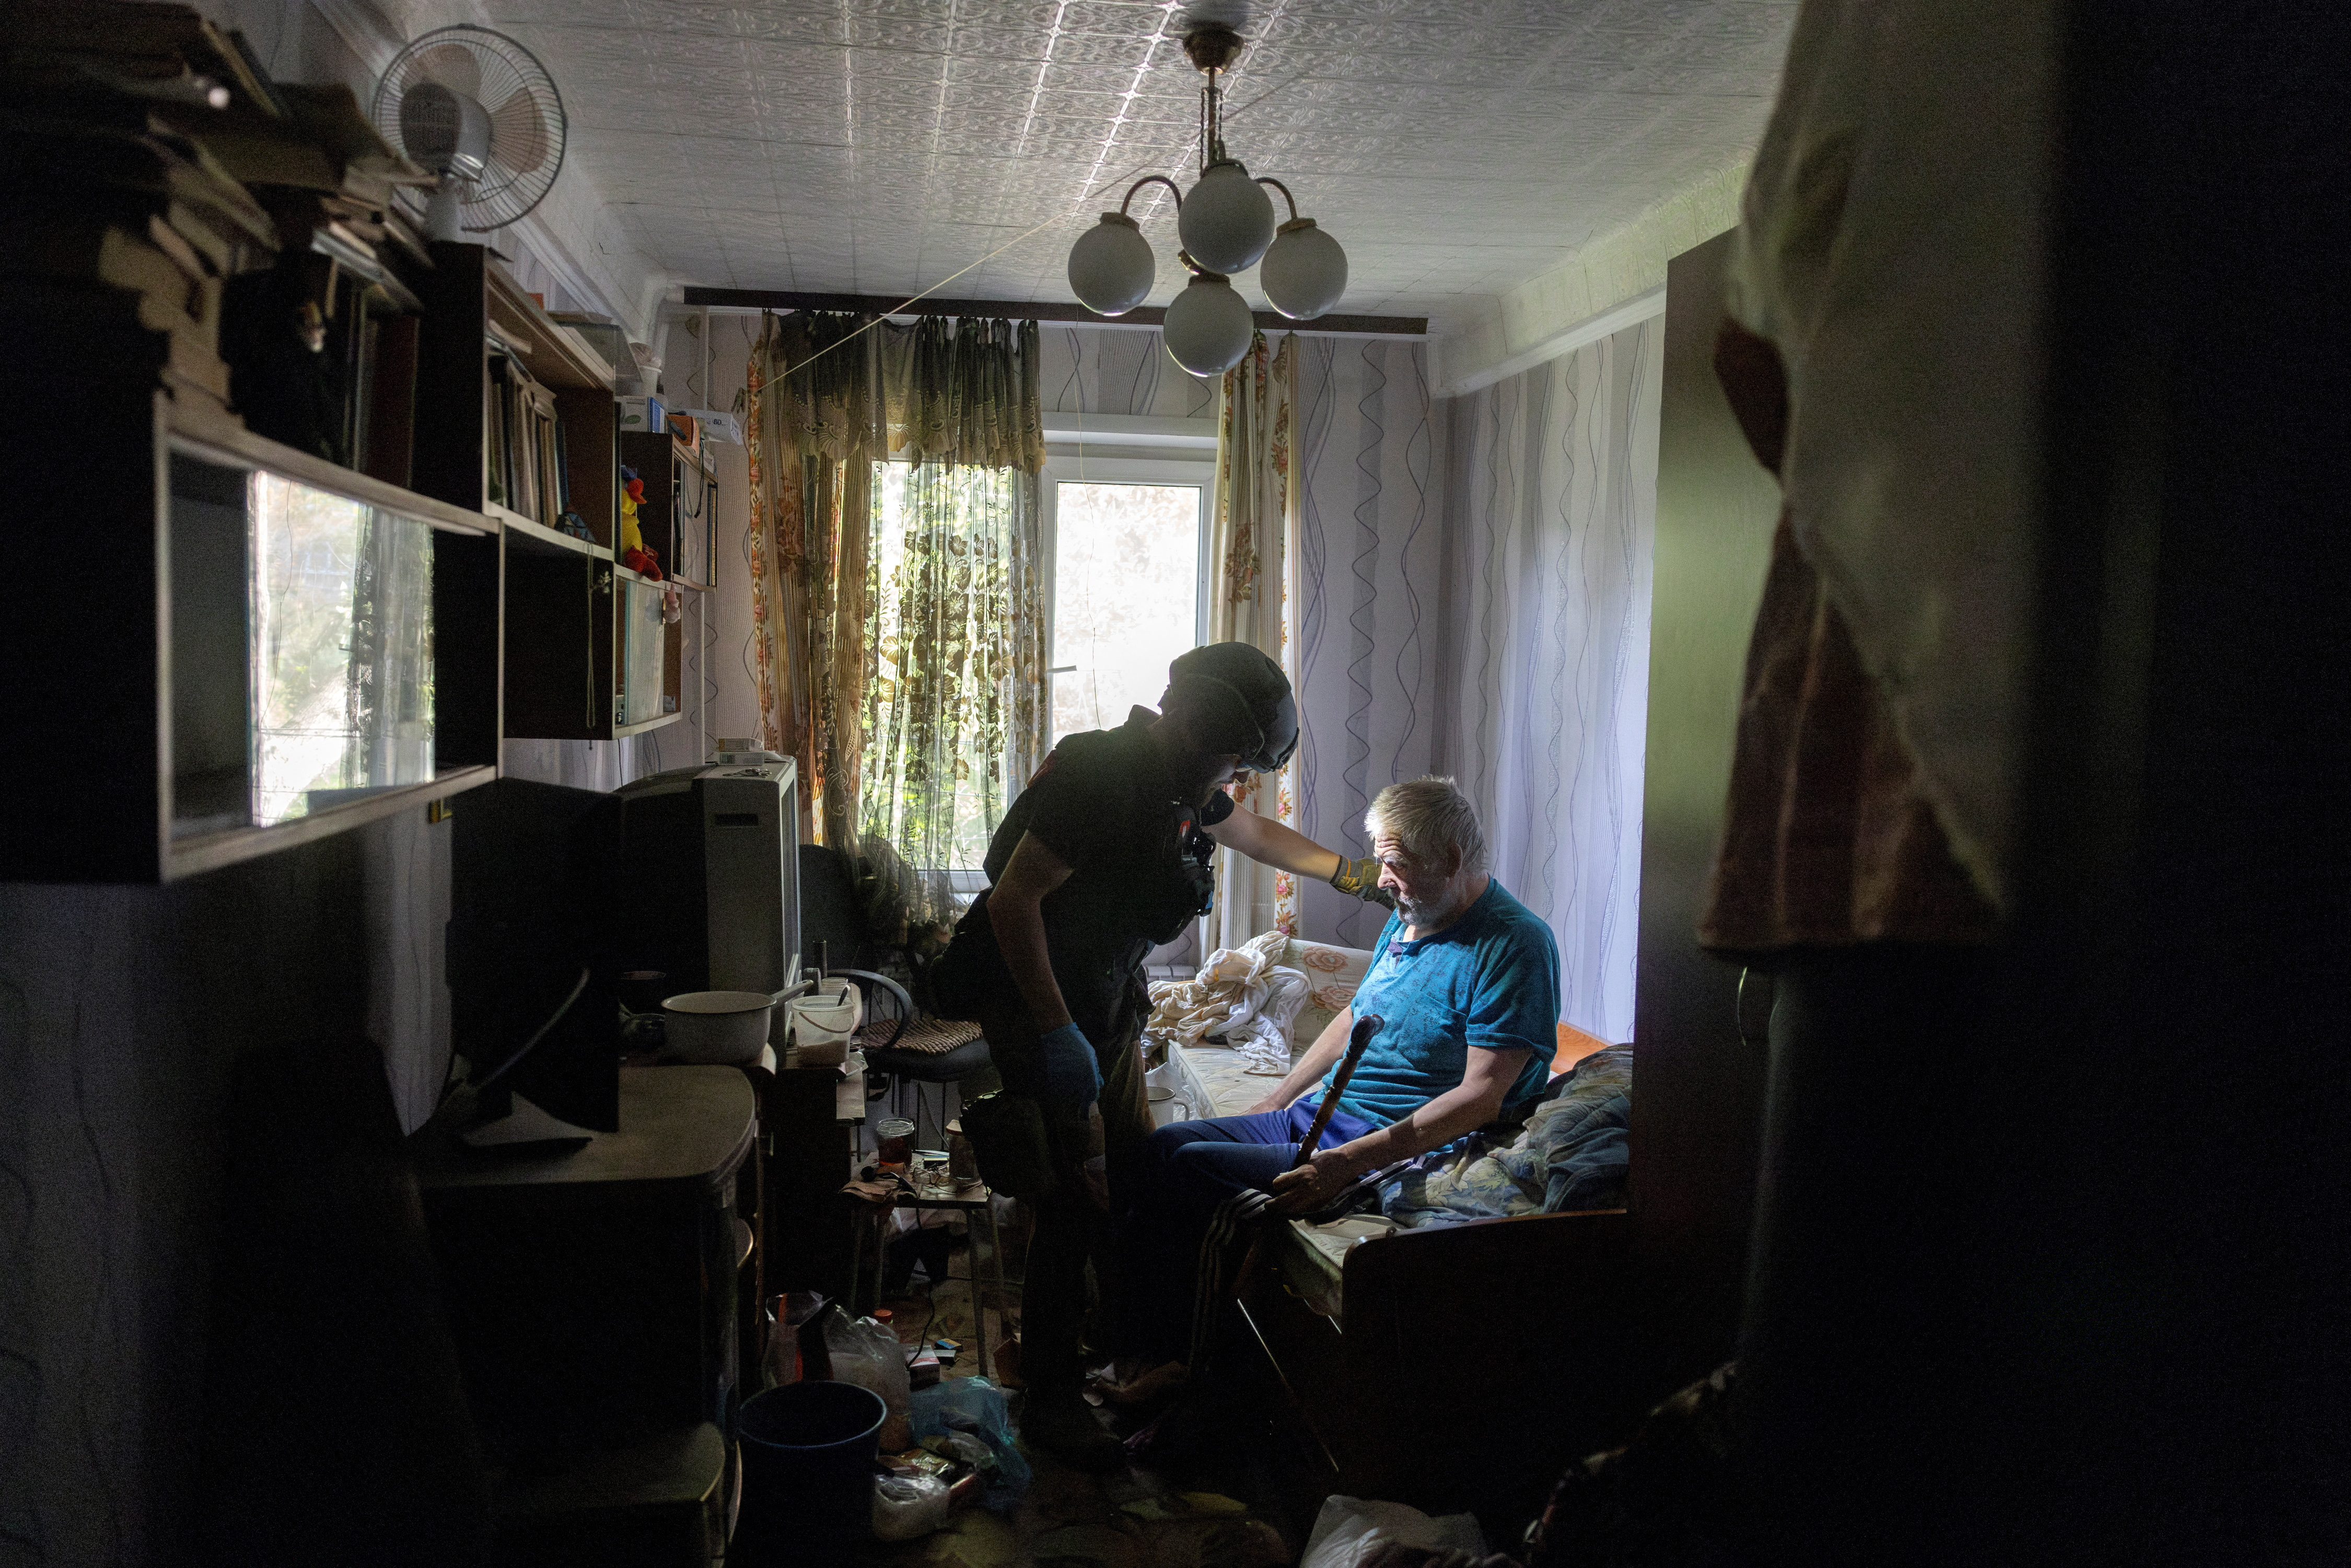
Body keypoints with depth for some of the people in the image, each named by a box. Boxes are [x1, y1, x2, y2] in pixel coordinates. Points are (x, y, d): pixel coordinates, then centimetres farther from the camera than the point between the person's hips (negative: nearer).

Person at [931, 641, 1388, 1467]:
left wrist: (1356, 874, 26)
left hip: (1109, 999, 9)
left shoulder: (1184, 786, 3)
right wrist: (1058, 1034, -28)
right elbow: (1012, 902, -28)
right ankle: (1050, 1399, 7)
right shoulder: (1098, 777, -26)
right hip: (1039, 1004, -9)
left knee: (1133, 1176, 14)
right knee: (1077, 1197, -7)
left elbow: (1256, 833, 25)